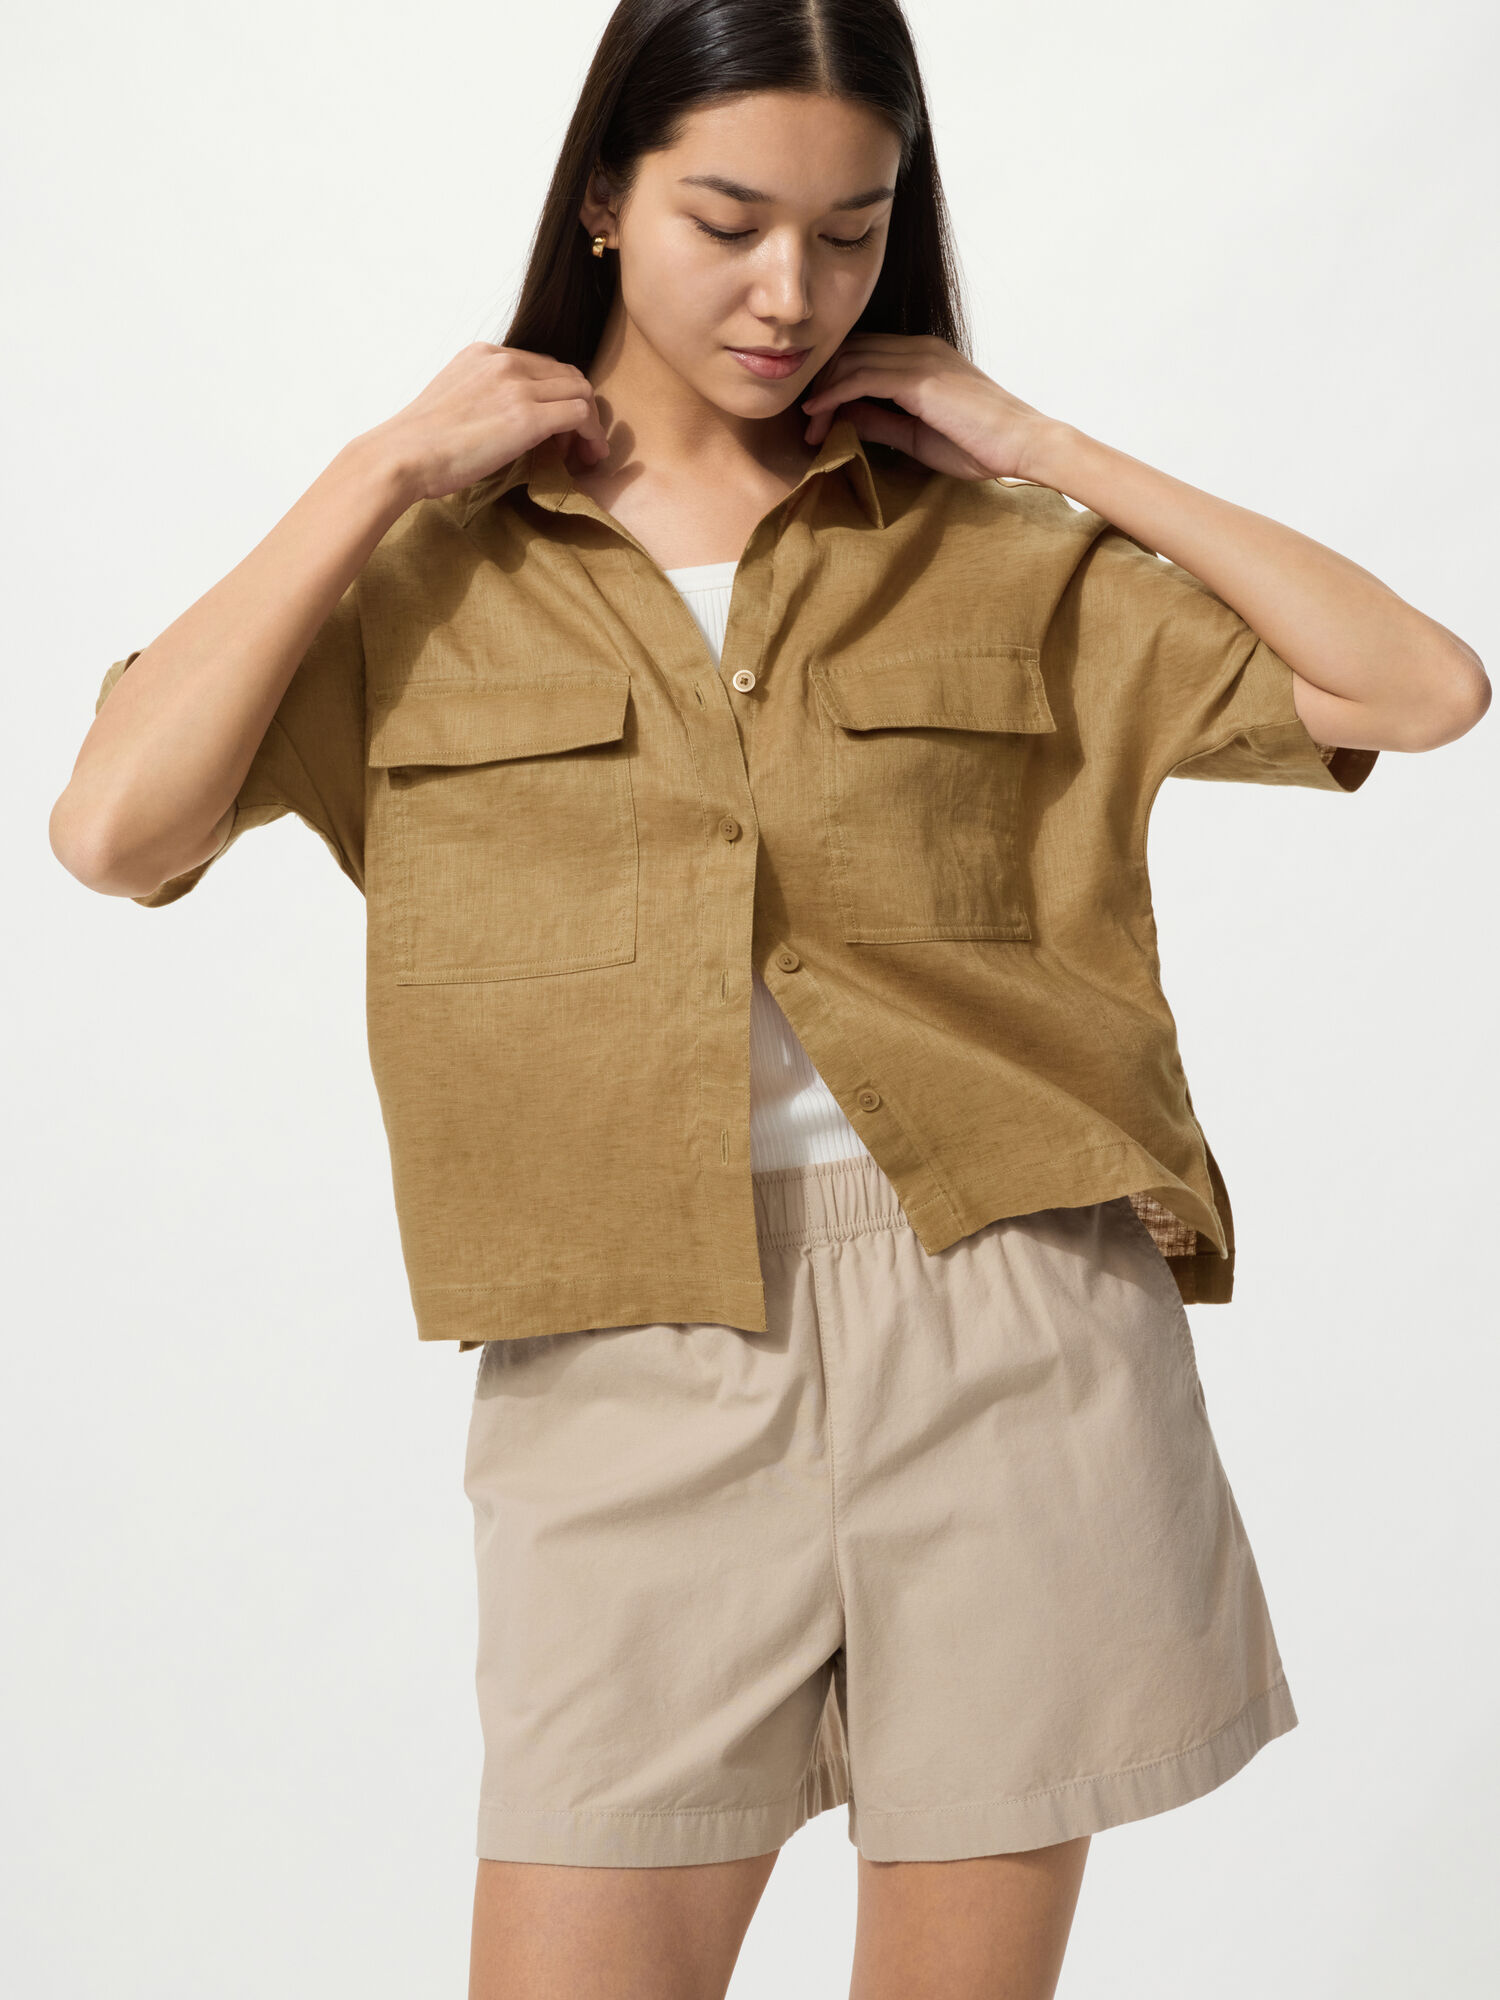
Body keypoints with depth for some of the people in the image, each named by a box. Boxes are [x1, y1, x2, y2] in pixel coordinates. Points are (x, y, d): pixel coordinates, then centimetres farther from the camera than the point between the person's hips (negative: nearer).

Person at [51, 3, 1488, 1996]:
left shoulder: (991, 550, 8)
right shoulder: (430, 558, 6)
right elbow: (114, 830, -9)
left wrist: (1047, 451, 2)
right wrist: (386, 467, -4)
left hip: (1010, 1331, 1)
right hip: (631, 1365, -1)